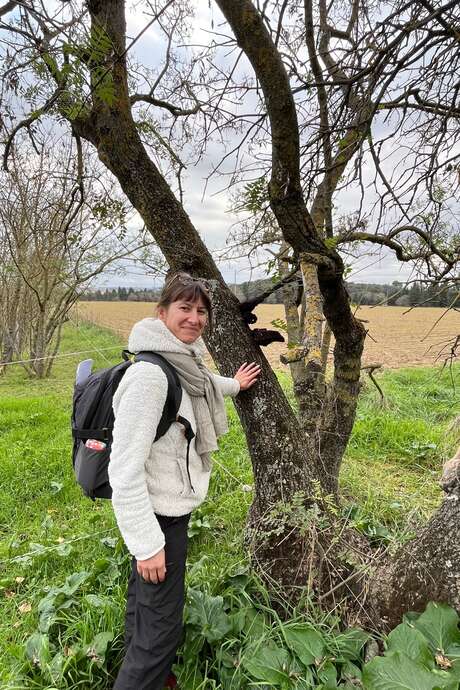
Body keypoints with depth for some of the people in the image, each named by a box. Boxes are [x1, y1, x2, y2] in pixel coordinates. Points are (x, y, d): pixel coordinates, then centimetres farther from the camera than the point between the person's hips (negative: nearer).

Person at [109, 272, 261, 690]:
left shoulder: (186, 363, -1)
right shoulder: (150, 374, -27)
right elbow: (125, 468, -27)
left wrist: (233, 385, 37)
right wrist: (147, 543, -23)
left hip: (172, 507, 9)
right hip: (158, 516, -9)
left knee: (143, 605, 28)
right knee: (161, 628, 6)